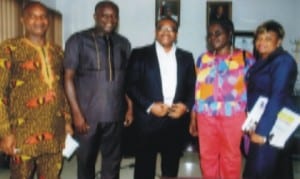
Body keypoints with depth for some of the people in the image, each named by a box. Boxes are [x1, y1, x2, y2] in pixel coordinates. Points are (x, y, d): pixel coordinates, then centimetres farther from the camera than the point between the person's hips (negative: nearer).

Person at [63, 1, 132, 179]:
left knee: (113, 161, 11)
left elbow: (128, 78, 11)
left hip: (115, 115, 3)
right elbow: (69, 78, -6)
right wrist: (76, 113, -11)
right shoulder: (78, 40, -3)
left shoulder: (123, 43, 7)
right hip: (87, 114, -2)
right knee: (86, 160, 12)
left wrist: (130, 108, 4)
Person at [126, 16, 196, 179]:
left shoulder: (186, 57, 12)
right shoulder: (139, 54, 2)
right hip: (148, 120, -3)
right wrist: (150, 106, -14)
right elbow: (131, 85, -3)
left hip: (176, 120, 3)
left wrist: (186, 106, -7)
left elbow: (192, 87, 11)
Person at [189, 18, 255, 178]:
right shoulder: (203, 59, 10)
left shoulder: (245, 58, 1)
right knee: (207, 157, 10)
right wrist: (193, 118, 9)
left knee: (231, 158, 7)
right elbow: (197, 90, 11)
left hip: (233, 116, -2)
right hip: (206, 116, 3)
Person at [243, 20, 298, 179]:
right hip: (259, 122, 8)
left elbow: (278, 97, -21)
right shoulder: (261, 62, 13)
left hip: (274, 125, -8)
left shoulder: (283, 61, -13)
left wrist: (262, 129, -23)